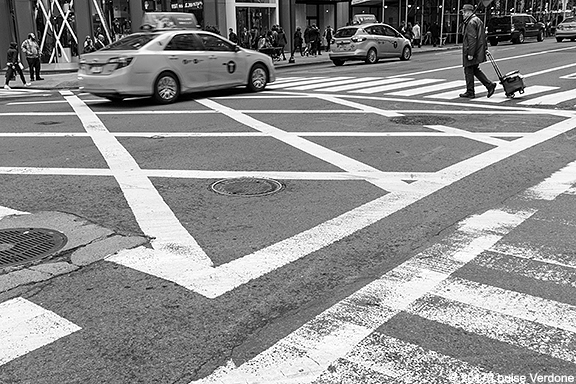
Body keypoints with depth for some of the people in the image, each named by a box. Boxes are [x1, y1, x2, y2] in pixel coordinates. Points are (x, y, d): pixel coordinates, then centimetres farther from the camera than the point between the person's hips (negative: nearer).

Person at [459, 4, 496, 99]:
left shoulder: (471, 23, -16)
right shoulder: (478, 20, 16)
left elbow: (472, 39, -22)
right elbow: (483, 36, 21)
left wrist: (470, 54, -23)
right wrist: (484, 48, 24)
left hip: (471, 53, -10)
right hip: (478, 52, 10)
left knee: (468, 71, 0)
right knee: (475, 70, 17)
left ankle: (470, 92, 6)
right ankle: (490, 85, 11)